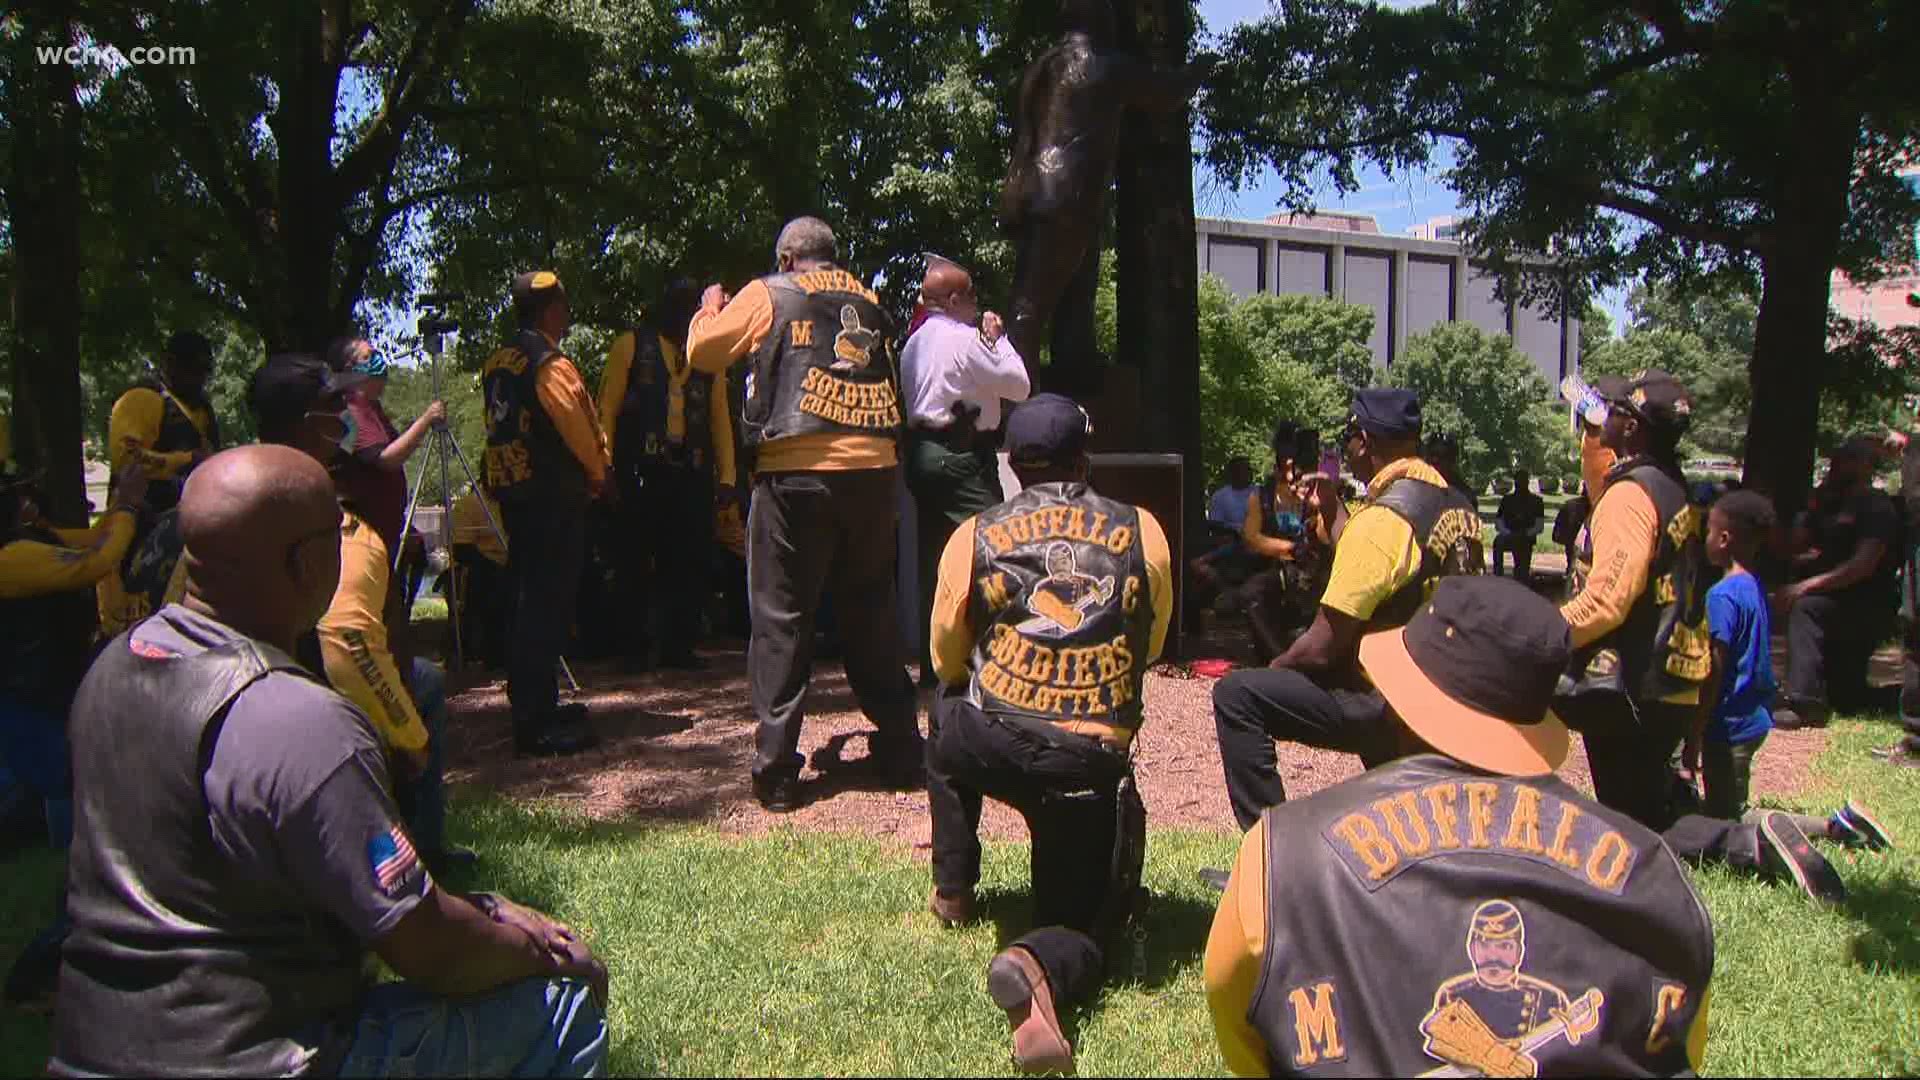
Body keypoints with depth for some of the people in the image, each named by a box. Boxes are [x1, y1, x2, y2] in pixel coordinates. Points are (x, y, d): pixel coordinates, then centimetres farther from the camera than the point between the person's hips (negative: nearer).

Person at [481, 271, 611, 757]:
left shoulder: (498, 362, 14)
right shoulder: (549, 362, -13)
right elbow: (578, 427, -13)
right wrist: (599, 476, 6)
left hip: (512, 492, 9)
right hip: (553, 496, -9)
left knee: (530, 601, 15)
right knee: (547, 604, -8)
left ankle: (534, 707, 23)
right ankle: (536, 723, -7)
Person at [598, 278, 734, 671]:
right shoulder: (631, 345, 7)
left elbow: (719, 417, 14)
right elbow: (607, 407, 1)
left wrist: (726, 474, 5)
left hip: (692, 472, 4)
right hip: (641, 470, -3)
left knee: (690, 562, 2)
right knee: (638, 561, 1)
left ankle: (679, 645, 11)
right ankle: (637, 648, 8)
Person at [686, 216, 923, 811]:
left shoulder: (767, 295, 5)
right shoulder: (867, 300, 17)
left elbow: (703, 352, 10)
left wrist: (710, 308, 29)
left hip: (795, 474, -4)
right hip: (873, 470, 4)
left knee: (781, 617, 3)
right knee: (871, 611, 14)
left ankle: (776, 770, 3)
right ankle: (900, 750, 20)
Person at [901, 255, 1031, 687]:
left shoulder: (914, 343, 15)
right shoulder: (965, 339, -11)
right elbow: (1019, 385, -7)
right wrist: (998, 338, 4)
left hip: (921, 453, 9)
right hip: (962, 456, -9)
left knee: (934, 559, 11)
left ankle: (933, 665, 16)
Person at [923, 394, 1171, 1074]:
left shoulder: (974, 537, 5)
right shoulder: (1143, 533, 6)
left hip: (994, 747, 1)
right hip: (1095, 764, 0)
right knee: (1080, 921, 16)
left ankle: (951, 892, 38)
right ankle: (1042, 964, -21)